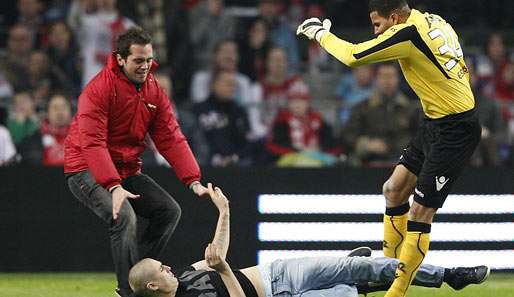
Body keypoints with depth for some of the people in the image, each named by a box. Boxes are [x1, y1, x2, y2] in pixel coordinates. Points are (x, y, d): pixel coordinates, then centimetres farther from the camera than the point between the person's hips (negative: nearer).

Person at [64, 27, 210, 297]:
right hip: (87, 171, -8)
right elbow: (92, 143, -27)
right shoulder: (99, 88, -19)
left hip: (127, 171, 8)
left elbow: (171, 138, 1)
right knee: (124, 217, -28)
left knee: (169, 210, -3)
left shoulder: (154, 91, 3)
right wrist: (113, 186, -38)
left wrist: (193, 181, -11)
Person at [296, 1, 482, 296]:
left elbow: (352, 56, -17)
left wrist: (320, 33, -1)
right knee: (394, 190, 14)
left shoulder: (409, 33, -23)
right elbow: (462, 71, 15)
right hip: (435, 124, 10)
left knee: (420, 212, -6)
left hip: (455, 132, -10)